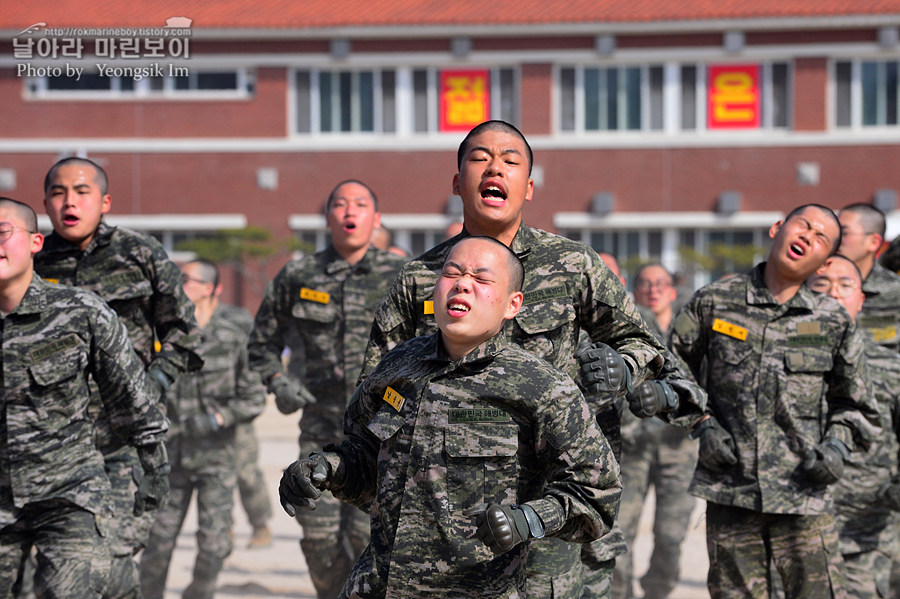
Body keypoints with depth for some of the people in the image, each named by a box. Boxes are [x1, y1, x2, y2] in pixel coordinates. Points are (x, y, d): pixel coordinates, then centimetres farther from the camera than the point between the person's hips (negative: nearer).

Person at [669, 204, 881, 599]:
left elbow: (855, 406, 16)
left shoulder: (833, 324, 5)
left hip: (803, 494, 0)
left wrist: (837, 445, -2)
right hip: (729, 493, 0)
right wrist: (702, 424, 0)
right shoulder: (714, 303, 4)